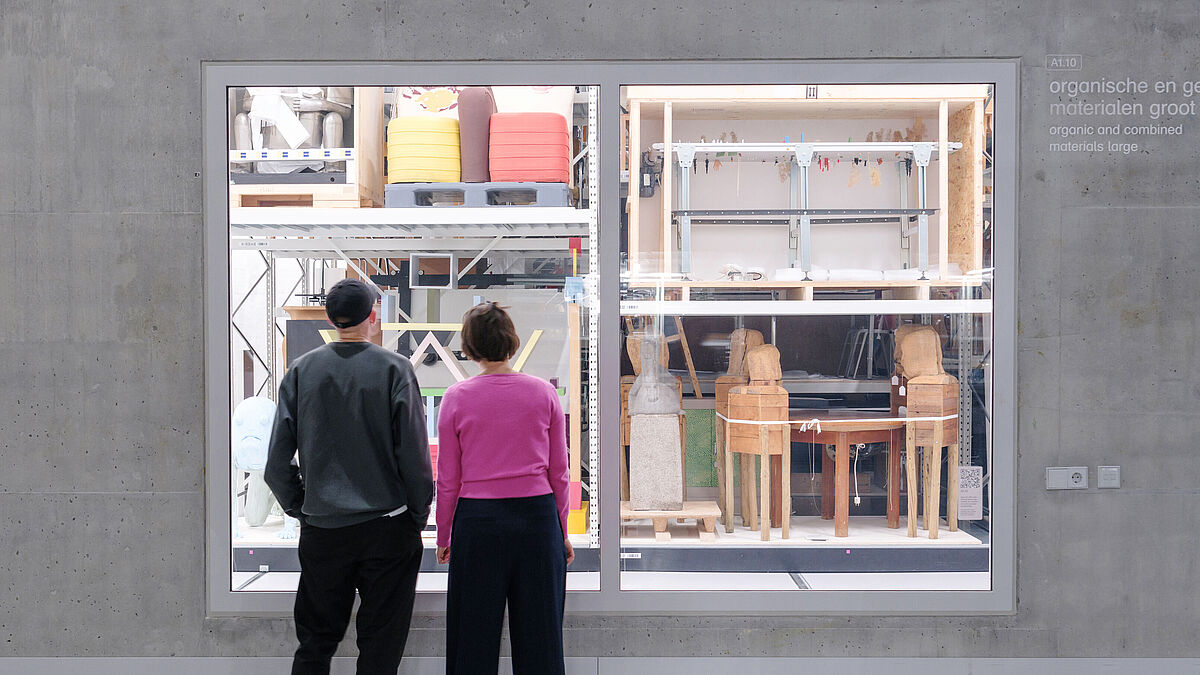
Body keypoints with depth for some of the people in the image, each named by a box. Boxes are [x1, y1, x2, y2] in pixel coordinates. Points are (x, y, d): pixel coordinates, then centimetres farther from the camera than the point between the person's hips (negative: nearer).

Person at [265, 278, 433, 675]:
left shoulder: (301, 371, 1)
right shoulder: (395, 369, -6)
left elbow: (277, 464, 2)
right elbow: (414, 454, -8)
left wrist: (301, 510, 14)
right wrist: (418, 517, 3)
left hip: (321, 530, 3)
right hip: (386, 529, -2)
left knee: (315, 642, 14)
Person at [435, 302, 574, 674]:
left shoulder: (456, 398, -3)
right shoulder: (544, 393, 0)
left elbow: (447, 480, 0)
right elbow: (559, 473, 3)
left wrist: (443, 537, 12)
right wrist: (562, 532, 14)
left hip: (478, 519, -1)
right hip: (537, 516, 1)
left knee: (474, 635, 10)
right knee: (539, 633, 10)